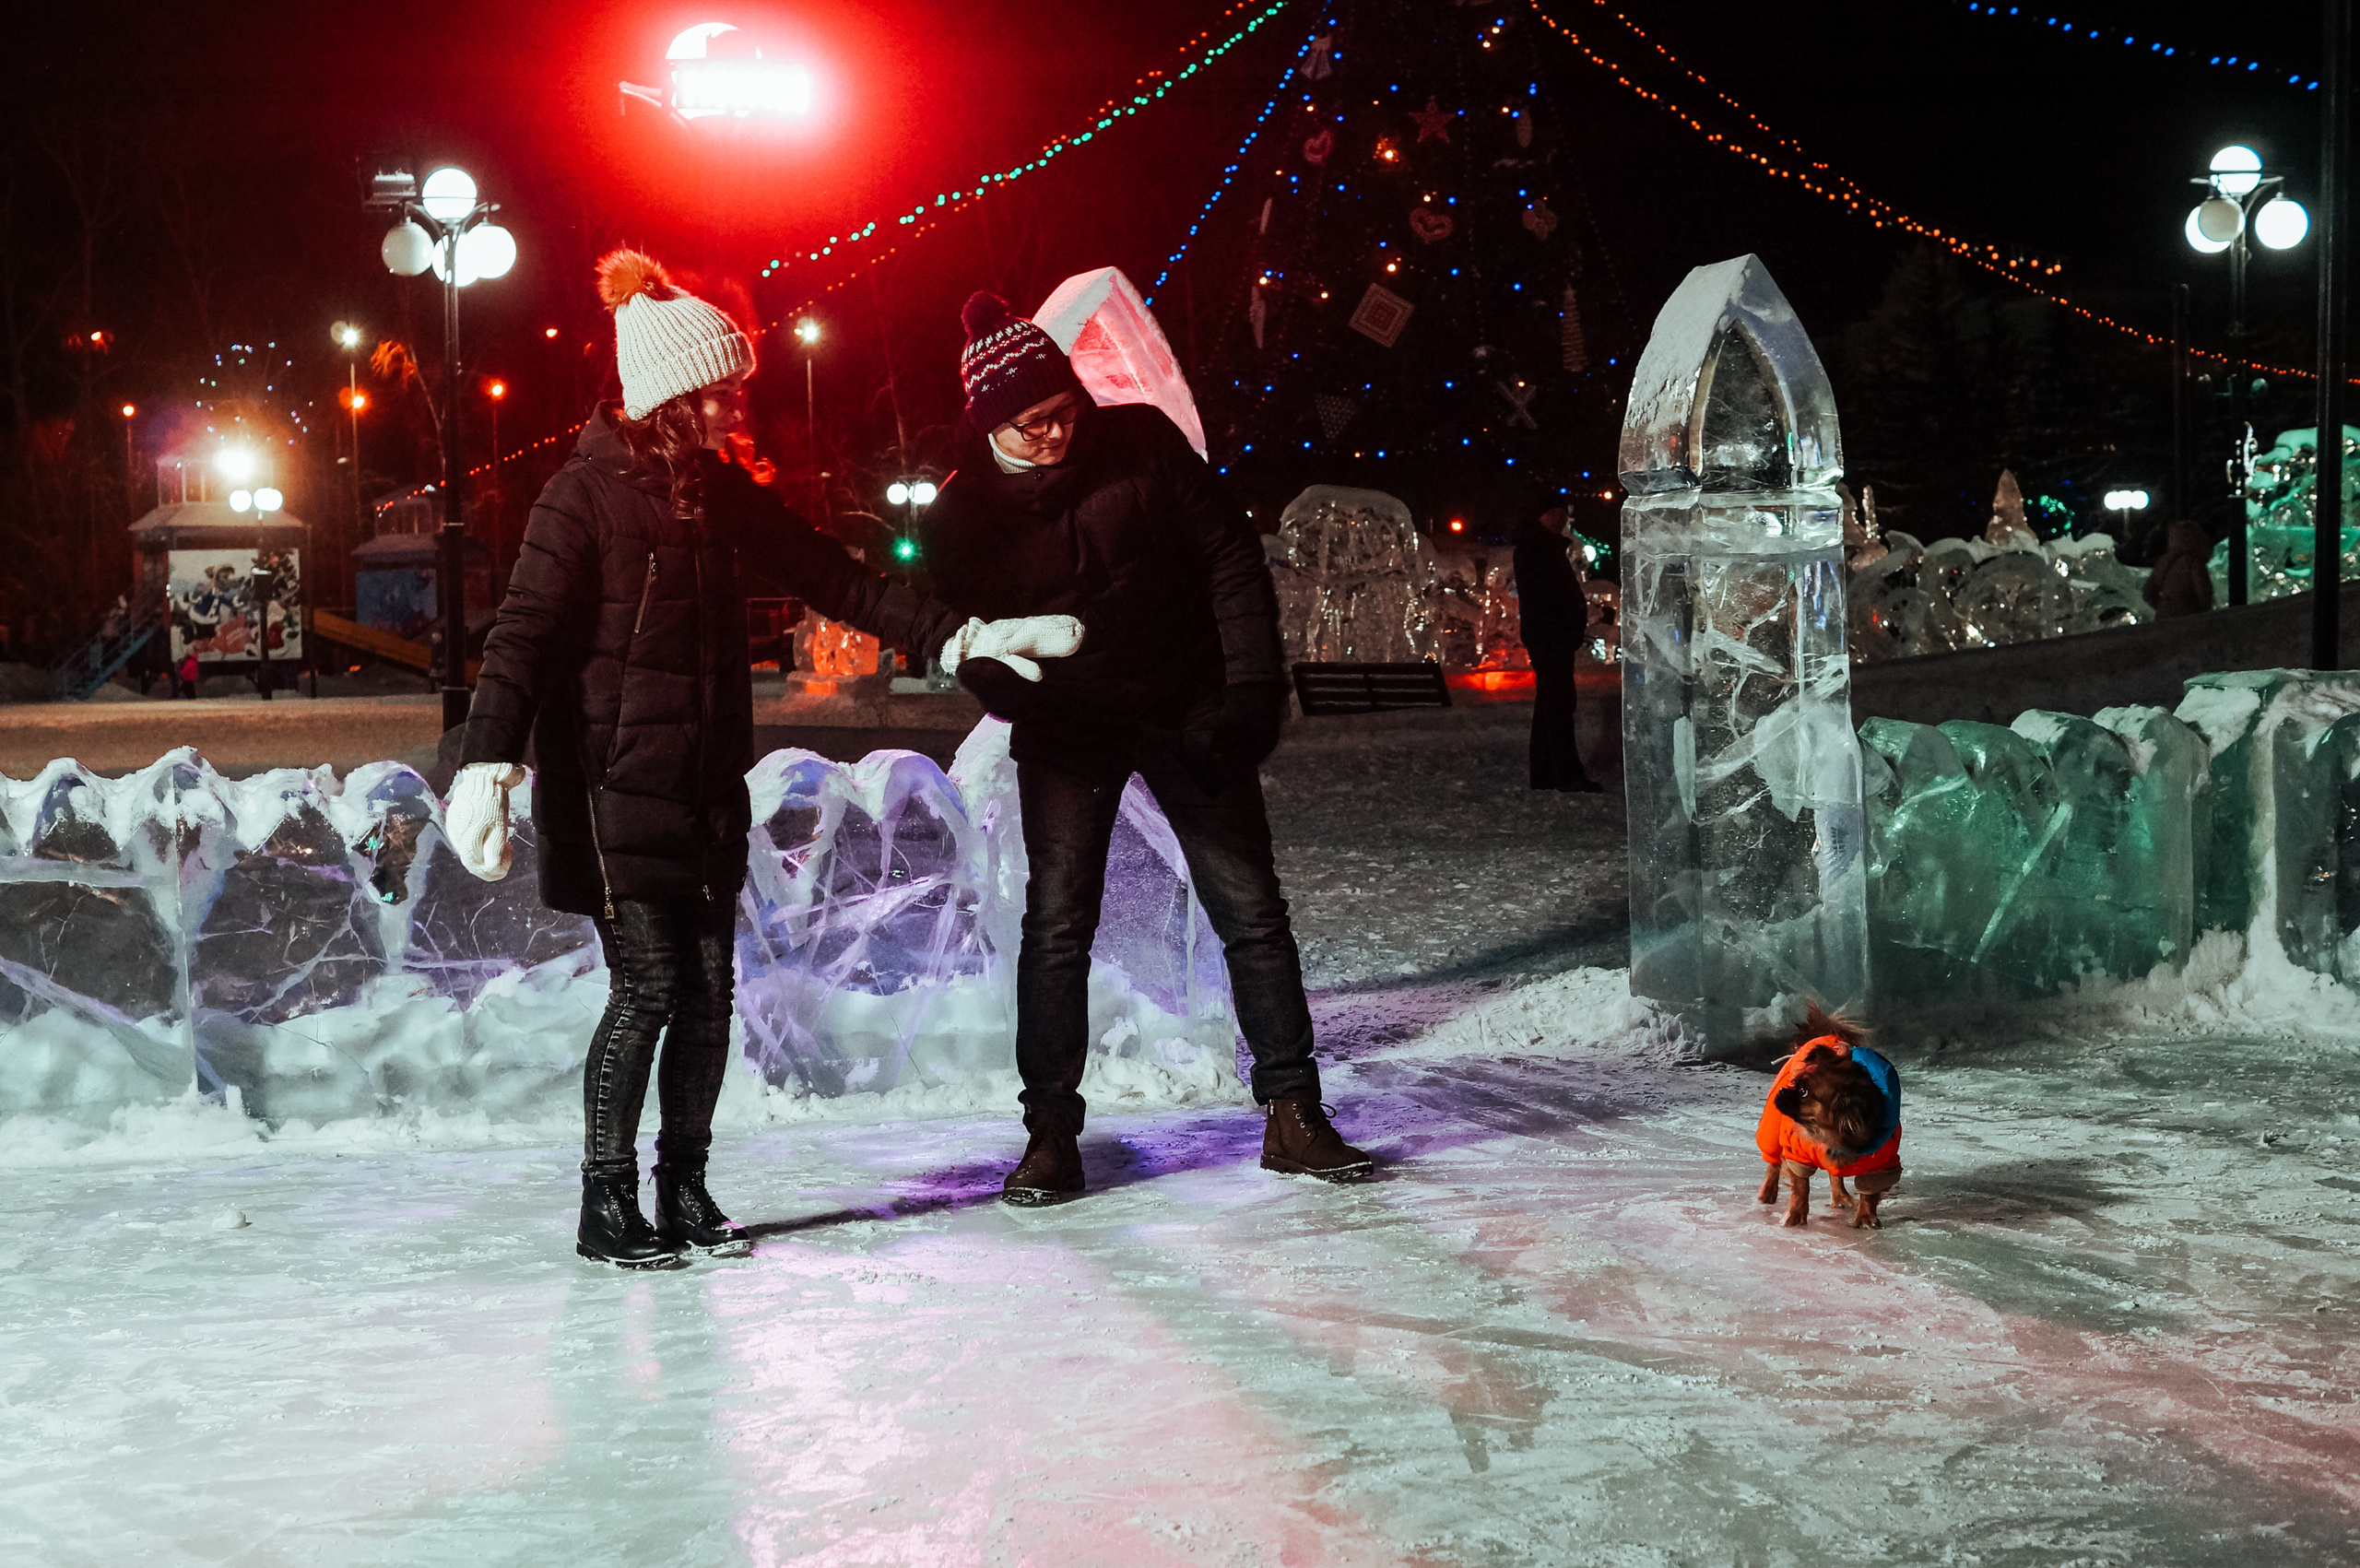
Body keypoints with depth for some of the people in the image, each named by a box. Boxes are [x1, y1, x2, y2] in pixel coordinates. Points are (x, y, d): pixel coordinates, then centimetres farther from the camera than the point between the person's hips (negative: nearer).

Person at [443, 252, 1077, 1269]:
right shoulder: (588, 491, -10)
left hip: (705, 779, 6)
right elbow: (524, 631, -16)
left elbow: (828, 577, 14)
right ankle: (606, 1208, 5)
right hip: (614, 775, -6)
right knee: (649, 987, -7)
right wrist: (487, 765, -28)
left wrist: (959, 634, 9)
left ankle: (684, 1192, 18)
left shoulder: (719, 490, 11)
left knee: (708, 991, 5)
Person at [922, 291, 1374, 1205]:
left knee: (1251, 909, -1)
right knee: (1057, 926, -6)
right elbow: (963, 648, -2)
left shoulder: (1142, 442, -7)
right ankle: (1051, 1131, 5)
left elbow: (1230, 557, -3)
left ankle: (1292, 1114, 6)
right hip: (1067, 733, 0)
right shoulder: (962, 512, -6)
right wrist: (1025, 702, -22)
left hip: (1188, 714, 0)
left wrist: (1253, 687, -9)